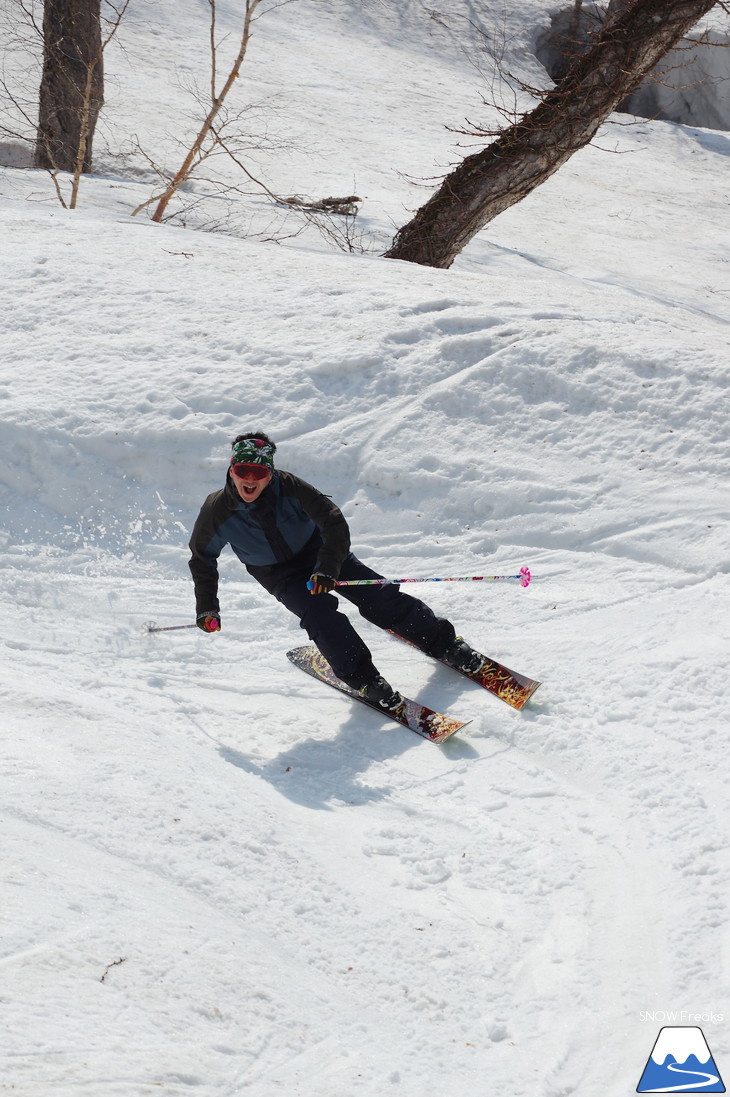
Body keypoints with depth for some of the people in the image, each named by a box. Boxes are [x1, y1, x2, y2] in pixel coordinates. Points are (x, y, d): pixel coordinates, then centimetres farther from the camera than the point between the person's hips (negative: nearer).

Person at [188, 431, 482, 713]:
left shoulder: (288, 486, -28)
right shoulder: (216, 512, -23)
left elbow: (334, 521, -22)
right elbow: (202, 558, -5)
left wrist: (328, 567, -33)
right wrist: (206, 607, -4)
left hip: (318, 550, 0)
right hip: (280, 575, 0)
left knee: (378, 596, -9)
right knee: (319, 612, -28)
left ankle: (442, 642, 4)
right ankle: (362, 677, -19)